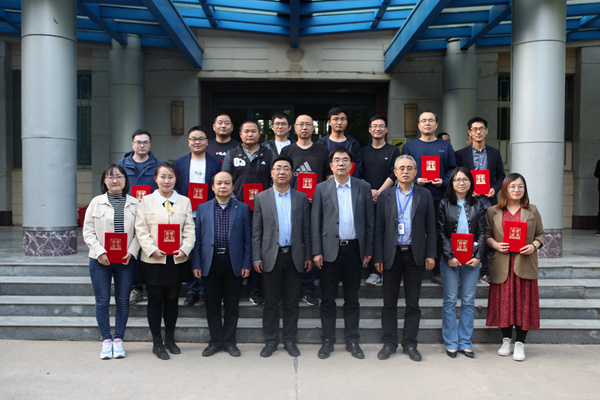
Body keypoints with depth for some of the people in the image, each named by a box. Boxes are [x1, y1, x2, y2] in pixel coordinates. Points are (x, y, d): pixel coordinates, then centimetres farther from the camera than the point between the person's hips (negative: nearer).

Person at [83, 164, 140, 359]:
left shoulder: (134, 203, 3)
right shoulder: (96, 202, 2)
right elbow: (88, 231, 0)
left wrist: (131, 252, -12)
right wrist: (100, 252, -12)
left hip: (125, 261, 1)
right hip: (100, 261, 0)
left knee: (123, 301, 7)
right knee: (102, 301, 6)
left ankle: (118, 340, 20)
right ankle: (106, 341, 19)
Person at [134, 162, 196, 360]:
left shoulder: (184, 202, 8)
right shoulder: (146, 201, 3)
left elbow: (189, 230, 4)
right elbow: (141, 230, -2)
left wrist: (184, 249, -12)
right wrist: (152, 250, -15)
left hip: (177, 260, 2)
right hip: (153, 260, -2)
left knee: (172, 299, 11)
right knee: (155, 300, 6)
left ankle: (170, 338, 26)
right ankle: (157, 343, 17)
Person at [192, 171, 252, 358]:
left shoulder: (243, 208, 5)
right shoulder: (203, 208, 8)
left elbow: (247, 239, 3)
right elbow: (197, 238, 7)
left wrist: (246, 264, -3)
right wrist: (196, 264, 0)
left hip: (234, 262, -1)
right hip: (210, 262, 1)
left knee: (232, 305, 6)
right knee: (212, 304, 7)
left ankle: (229, 341, 20)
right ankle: (216, 340, 21)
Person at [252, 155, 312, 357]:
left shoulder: (301, 198, 7)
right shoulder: (261, 198, 4)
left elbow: (306, 229, 6)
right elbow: (256, 231, 2)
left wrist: (308, 255, 2)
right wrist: (256, 258, -3)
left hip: (294, 256, 1)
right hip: (271, 256, -1)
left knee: (292, 301, 8)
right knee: (271, 301, 7)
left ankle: (290, 340, 22)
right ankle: (271, 341, 19)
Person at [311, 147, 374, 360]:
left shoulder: (363, 187, 6)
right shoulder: (322, 188, 3)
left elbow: (369, 220, 6)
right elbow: (315, 222, 2)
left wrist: (368, 250, 2)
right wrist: (316, 252, -4)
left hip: (354, 249, 1)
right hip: (330, 250, -1)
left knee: (352, 299, 10)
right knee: (328, 299, 6)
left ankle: (352, 341, 22)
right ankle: (328, 340, 19)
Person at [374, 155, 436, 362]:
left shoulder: (425, 195, 5)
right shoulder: (386, 196, 5)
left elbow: (430, 227, 4)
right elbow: (379, 228, 3)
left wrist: (430, 255, -3)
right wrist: (378, 256, -3)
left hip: (415, 254, 0)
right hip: (392, 254, 0)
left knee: (413, 303, 8)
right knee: (389, 302, 6)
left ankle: (410, 344, 20)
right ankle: (389, 343, 18)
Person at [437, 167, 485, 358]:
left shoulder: (478, 204, 7)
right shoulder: (445, 204, 2)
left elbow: (482, 232, 5)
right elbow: (441, 233, -2)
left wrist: (478, 256, -7)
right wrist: (449, 256, -11)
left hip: (472, 258, 2)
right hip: (450, 258, -2)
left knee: (469, 301, 6)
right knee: (450, 301, 3)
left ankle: (465, 343, 16)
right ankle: (451, 343, 13)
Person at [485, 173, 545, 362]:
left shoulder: (532, 211, 7)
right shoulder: (493, 212, 6)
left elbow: (541, 235, 8)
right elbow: (486, 233, 7)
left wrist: (533, 246, -10)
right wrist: (495, 244, -12)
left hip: (525, 264, 0)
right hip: (502, 265, 0)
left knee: (524, 302, 1)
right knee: (503, 301, 4)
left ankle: (520, 343, 13)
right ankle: (506, 341, 20)